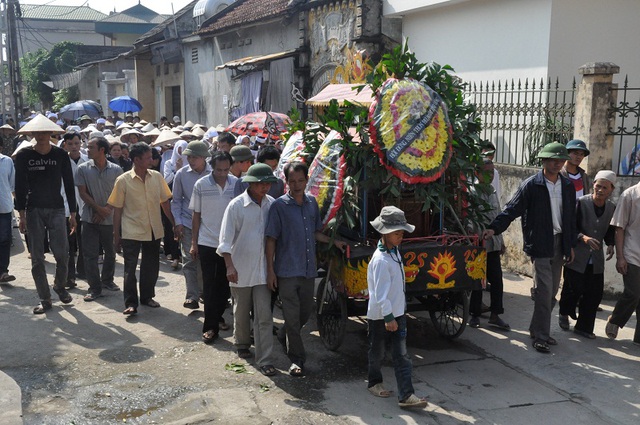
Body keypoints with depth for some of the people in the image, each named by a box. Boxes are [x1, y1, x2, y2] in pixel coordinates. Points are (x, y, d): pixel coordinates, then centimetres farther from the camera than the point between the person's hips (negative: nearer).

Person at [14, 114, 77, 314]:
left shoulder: (61, 155, 2)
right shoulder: (24, 155, 1)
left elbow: (69, 184, 6)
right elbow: (20, 186, 1)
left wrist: (73, 212, 3)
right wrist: (22, 214, -4)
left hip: (56, 209, 0)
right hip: (33, 210, 0)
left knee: (62, 253, -7)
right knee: (37, 257, 2)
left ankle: (60, 285, 22)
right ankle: (44, 299, 11)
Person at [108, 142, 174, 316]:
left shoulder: (157, 177, 1)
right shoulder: (123, 180, -7)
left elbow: (165, 202, 8)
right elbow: (117, 209, -3)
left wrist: (175, 223, 7)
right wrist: (116, 233, -1)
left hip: (154, 230, 4)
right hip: (131, 232, -4)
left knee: (151, 267, 13)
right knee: (130, 268, 0)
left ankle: (147, 296, 31)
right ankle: (131, 303, 8)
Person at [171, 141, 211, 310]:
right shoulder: (182, 174, 0)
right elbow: (176, 200, 8)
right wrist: (178, 223, -1)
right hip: (188, 224, 1)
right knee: (189, 261, 0)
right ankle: (192, 296, 5)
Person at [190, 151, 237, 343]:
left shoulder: (236, 184, -4)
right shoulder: (201, 185, -6)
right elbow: (196, 215, 1)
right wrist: (193, 243, 1)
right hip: (207, 243, -2)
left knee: (224, 284, 13)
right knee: (209, 285, 1)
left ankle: (218, 316, 32)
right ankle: (211, 326, 6)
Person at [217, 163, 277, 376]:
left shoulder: (272, 204, 0)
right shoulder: (236, 205, -10)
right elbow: (226, 239, -9)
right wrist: (230, 266, -17)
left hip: (263, 269, 2)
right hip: (241, 269, -2)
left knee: (265, 316, -2)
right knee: (242, 313, 16)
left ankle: (264, 360, 3)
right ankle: (242, 345, 39)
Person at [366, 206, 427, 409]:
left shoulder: (395, 252, 4)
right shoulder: (380, 260, -23)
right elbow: (380, 293, -25)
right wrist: (388, 317, -24)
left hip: (397, 312, 7)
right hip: (380, 316, -7)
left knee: (401, 355, 1)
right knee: (377, 352, 14)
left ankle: (406, 395, -1)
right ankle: (375, 382, 35)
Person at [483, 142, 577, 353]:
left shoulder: (568, 186, 9)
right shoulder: (531, 185, -8)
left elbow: (571, 217, 15)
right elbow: (512, 210, -12)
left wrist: (570, 245, 14)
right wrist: (494, 228, -25)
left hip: (559, 243, 6)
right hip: (539, 243, -6)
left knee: (552, 291, 12)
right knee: (544, 290, -9)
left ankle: (538, 329, 26)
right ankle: (540, 336, 0)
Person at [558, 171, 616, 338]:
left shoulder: (612, 208, 4)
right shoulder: (581, 203, -11)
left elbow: (610, 230, 15)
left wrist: (610, 244, -4)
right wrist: (583, 237, -27)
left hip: (596, 260, 4)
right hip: (577, 257, -4)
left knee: (594, 295, 3)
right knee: (573, 290, 3)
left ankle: (583, 327, 19)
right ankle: (564, 314, 33)